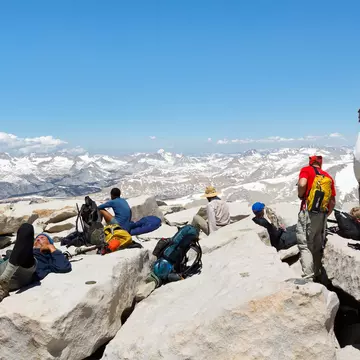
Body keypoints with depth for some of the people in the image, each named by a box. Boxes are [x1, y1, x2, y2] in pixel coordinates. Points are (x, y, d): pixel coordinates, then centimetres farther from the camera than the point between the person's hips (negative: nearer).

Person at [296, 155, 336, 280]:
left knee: (305, 246, -4)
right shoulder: (329, 177, 14)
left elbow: (302, 184, -21)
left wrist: (301, 196, -3)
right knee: (317, 246, 16)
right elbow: (333, 201, 13)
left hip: (307, 212, -5)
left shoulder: (307, 170, 1)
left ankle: (308, 277, -13)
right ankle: (317, 275, 23)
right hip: (322, 215, 5)